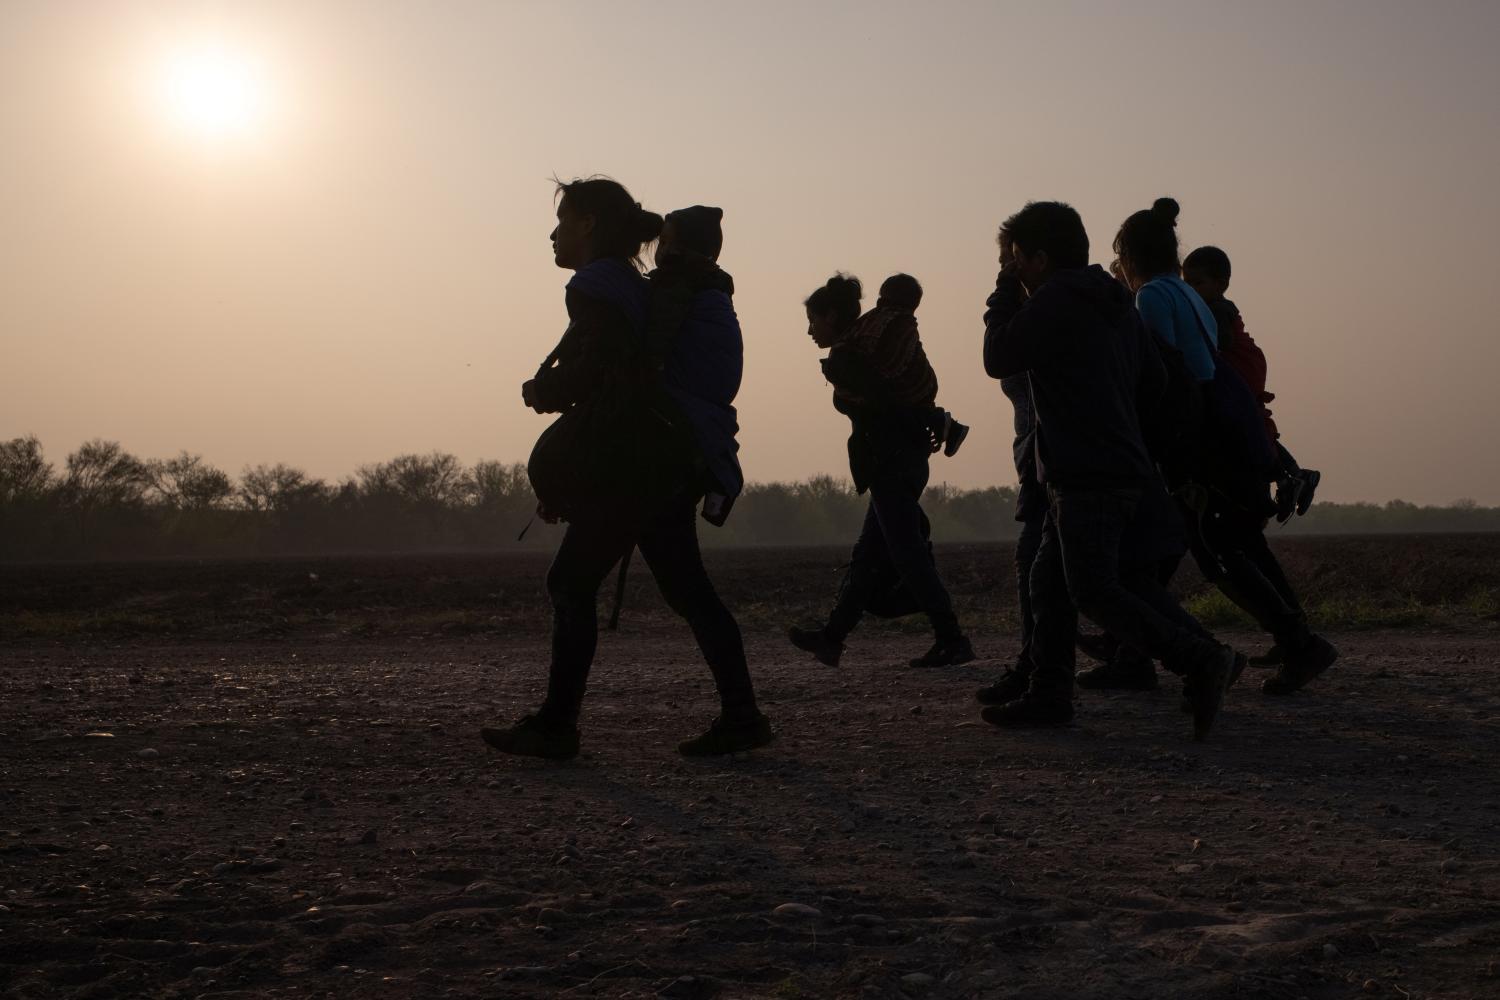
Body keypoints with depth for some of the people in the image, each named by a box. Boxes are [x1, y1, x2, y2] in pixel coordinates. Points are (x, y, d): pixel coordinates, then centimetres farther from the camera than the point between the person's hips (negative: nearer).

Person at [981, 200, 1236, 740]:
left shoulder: (1053, 301, -10)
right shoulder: (1115, 302, 17)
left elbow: (998, 360, -7)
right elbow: (1154, 381, 18)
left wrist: (1003, 298, 5)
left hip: (1087, 477, -10)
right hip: (1123, 467, 10)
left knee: (1095, 592, -13)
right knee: (1050, 580, 13)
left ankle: (1201, 659, -19)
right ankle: (1049, 694, 13)